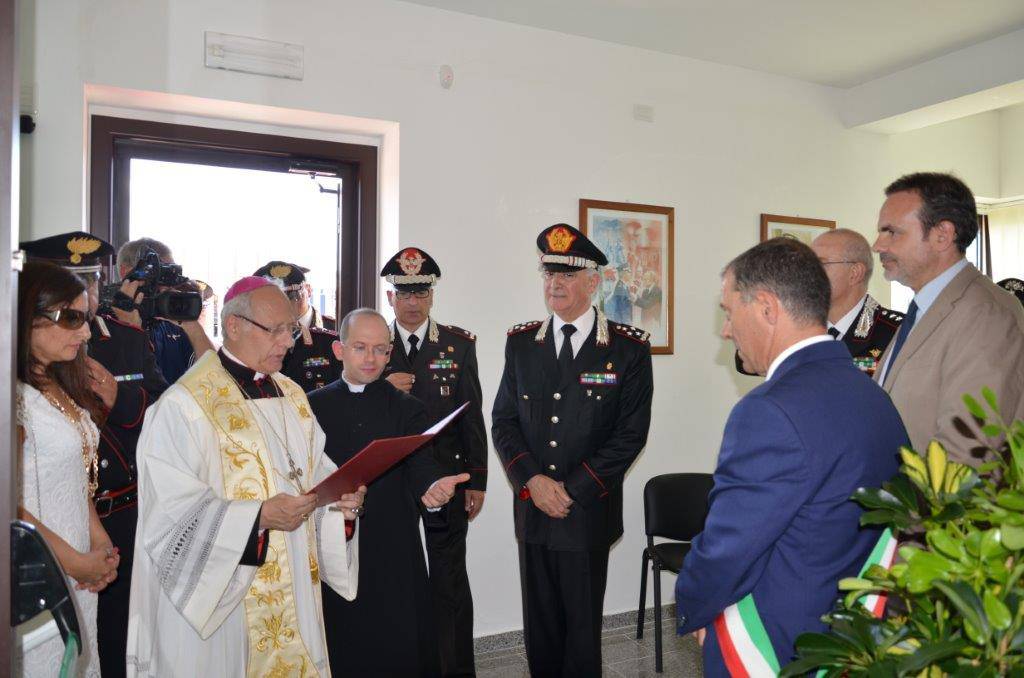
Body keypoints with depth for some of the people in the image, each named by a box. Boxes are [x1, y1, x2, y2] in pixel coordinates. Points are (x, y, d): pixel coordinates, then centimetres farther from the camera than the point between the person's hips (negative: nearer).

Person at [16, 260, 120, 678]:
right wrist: (78, 563, -12)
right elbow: (10, 507, -21)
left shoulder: (61, 389, 9)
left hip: (79, 571, 8)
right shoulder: (16, 397, -18)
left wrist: (99, 540, 2)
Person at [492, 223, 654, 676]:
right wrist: (532, 480, -9)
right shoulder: (520, 342, 6)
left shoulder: (629, 348, -4)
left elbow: (631, 434, -6)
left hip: (589, 512, -3)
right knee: (539, 625, 13)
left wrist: (572, 488, -11)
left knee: (582, 626, 8)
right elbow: (503, 422, 6)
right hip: (532, 509, 3)